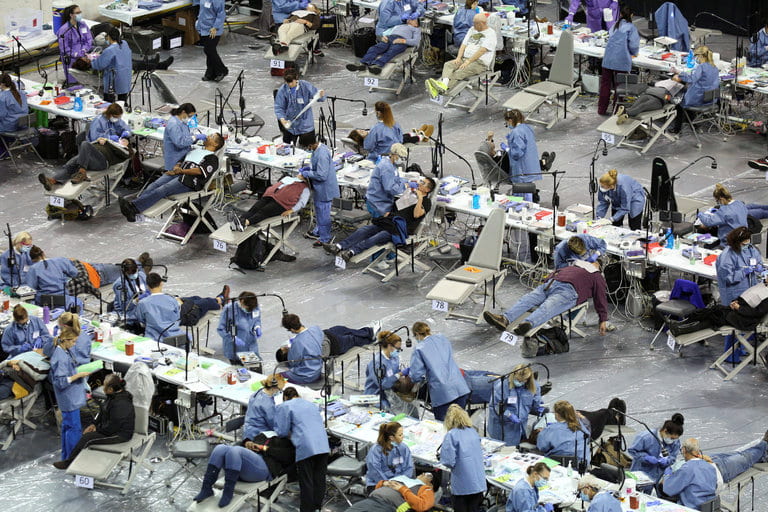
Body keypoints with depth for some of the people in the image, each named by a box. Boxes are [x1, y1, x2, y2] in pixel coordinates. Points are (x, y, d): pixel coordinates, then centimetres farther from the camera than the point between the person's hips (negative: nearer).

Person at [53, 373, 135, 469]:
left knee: (87, 438, -14)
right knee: (86, 432, 3)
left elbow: (111, 427, -26)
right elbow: (102, 413, 17)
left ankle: (68, 462, -1)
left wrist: (97, 429, -11)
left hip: (121, 434, -10)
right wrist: (94, 424, 5)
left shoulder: (120, 404, -30)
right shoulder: (114, 396, 2)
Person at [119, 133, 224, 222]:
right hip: (177, 174, 8)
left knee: (163, 190, -28)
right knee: (155, 185, -20)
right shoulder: (195, 151, 34)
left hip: (189, 182, -8)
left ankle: (134, 207, -44)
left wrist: (182, 171, -14)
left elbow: (202, 170, -10)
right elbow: (180, 162, 27)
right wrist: (176, 167, 3)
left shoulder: (212, 157, 7)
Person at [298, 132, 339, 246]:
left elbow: (321, 175, -29)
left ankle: (324, 238, 16)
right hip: (319, 189, 10)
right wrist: (304, 171, 3)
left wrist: (305, 174, -17)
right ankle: (318, 231, 45)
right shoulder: (318, 149, 1)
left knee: (323, 213, 3)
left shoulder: (322, 154, -30)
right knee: (318, 211, 26)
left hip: (324, 189, -10)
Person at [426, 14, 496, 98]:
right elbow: (464, 45, 16)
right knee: (448, 65, -20)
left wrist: (468, 62, -21)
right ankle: (444, 83, -49)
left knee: (460, 72, -34)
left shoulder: (490, 34, -5)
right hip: (465, 59, 8)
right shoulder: (472, 30, 21)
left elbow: (482, 51, -15)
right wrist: (458, 58, -2)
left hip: (480, 63, -8)